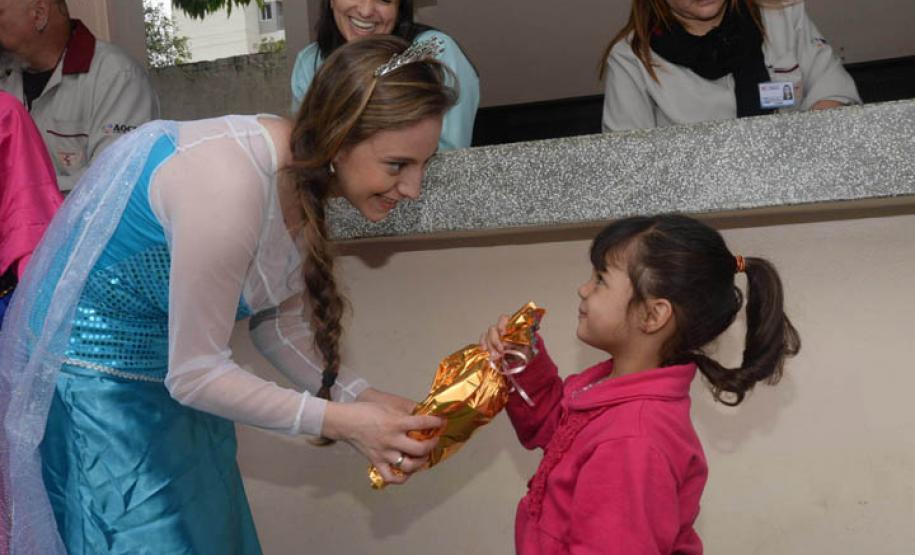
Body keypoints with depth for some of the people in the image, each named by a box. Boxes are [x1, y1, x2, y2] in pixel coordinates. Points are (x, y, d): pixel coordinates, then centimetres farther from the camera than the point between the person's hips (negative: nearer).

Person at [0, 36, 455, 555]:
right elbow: (193, 375, -26)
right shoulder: (230, 185, -33)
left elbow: (278, 323, 2)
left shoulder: (303, 169, -7)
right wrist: (341, 421, -23)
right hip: (96, 371, -8)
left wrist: (364, 396, -11)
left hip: (178, 372, 8)